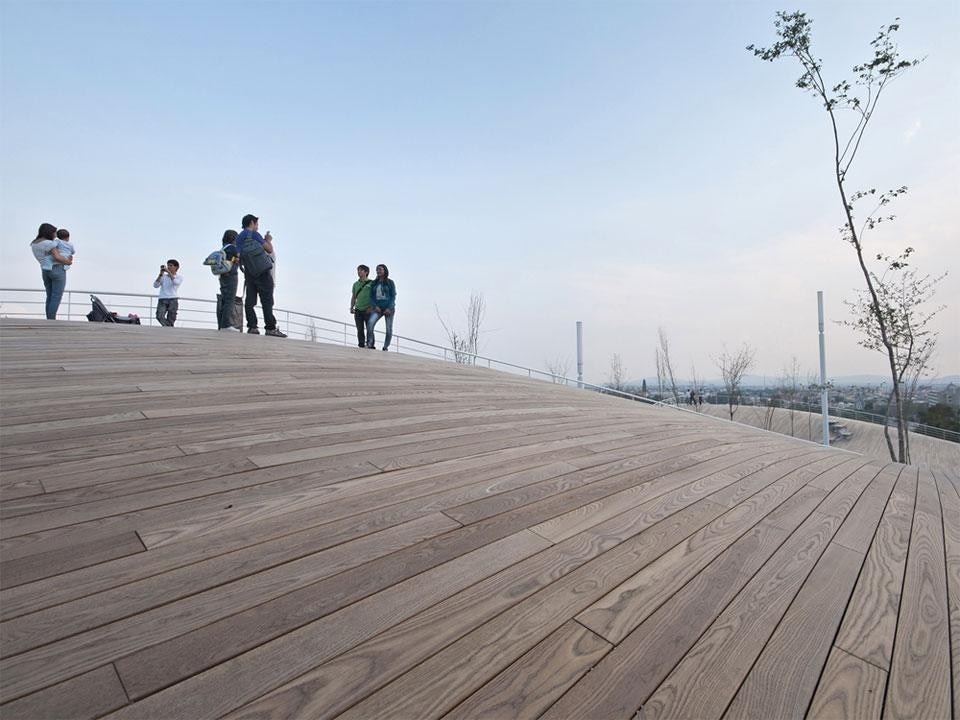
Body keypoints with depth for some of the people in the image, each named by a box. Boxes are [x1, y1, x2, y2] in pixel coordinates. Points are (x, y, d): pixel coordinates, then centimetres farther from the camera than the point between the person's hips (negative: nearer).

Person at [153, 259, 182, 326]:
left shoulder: (179, 277, 11)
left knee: (170, 320, -5)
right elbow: (155, 285, 4)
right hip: (162, 300, 2)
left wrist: (168, 272, -12)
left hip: (173, 300, -2)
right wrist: (160, 274, -2)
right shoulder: (163, 276, 17)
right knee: (159, 316, -21)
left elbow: (175, 282, -13)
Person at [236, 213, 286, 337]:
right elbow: (269, 249, -6)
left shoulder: (239, 238, 15)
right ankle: (270, 328, -10)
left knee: (250, 300, 4)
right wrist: (269, 240, 16)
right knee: (267, 301, -8)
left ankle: (252, 326, 1)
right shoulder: (254, 234, -6)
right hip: (263, 272, -7)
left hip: (249, 273, 7)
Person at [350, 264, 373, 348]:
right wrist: (351, 308, 9)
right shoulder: (355, 284, 17)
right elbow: (353, 297, 22)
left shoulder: (371, 283, 1)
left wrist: (371, 307, -13)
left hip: (368, 310, -4)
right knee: (360, 330, 3)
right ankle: (361, 346, 6)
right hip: (358, 310, 5)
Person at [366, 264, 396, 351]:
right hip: (378, 308, 2)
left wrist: (389, 308, -14)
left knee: (389, 329, -2)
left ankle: (385, 347, 12)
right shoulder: (374, 283, 11)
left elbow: (393, 296, -3)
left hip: (389, 308, -2)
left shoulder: (390, 282, 2)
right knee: (370, 323, -21)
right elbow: (371, 296, 9)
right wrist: (375, 306, -8)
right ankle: (370, 344, -16)